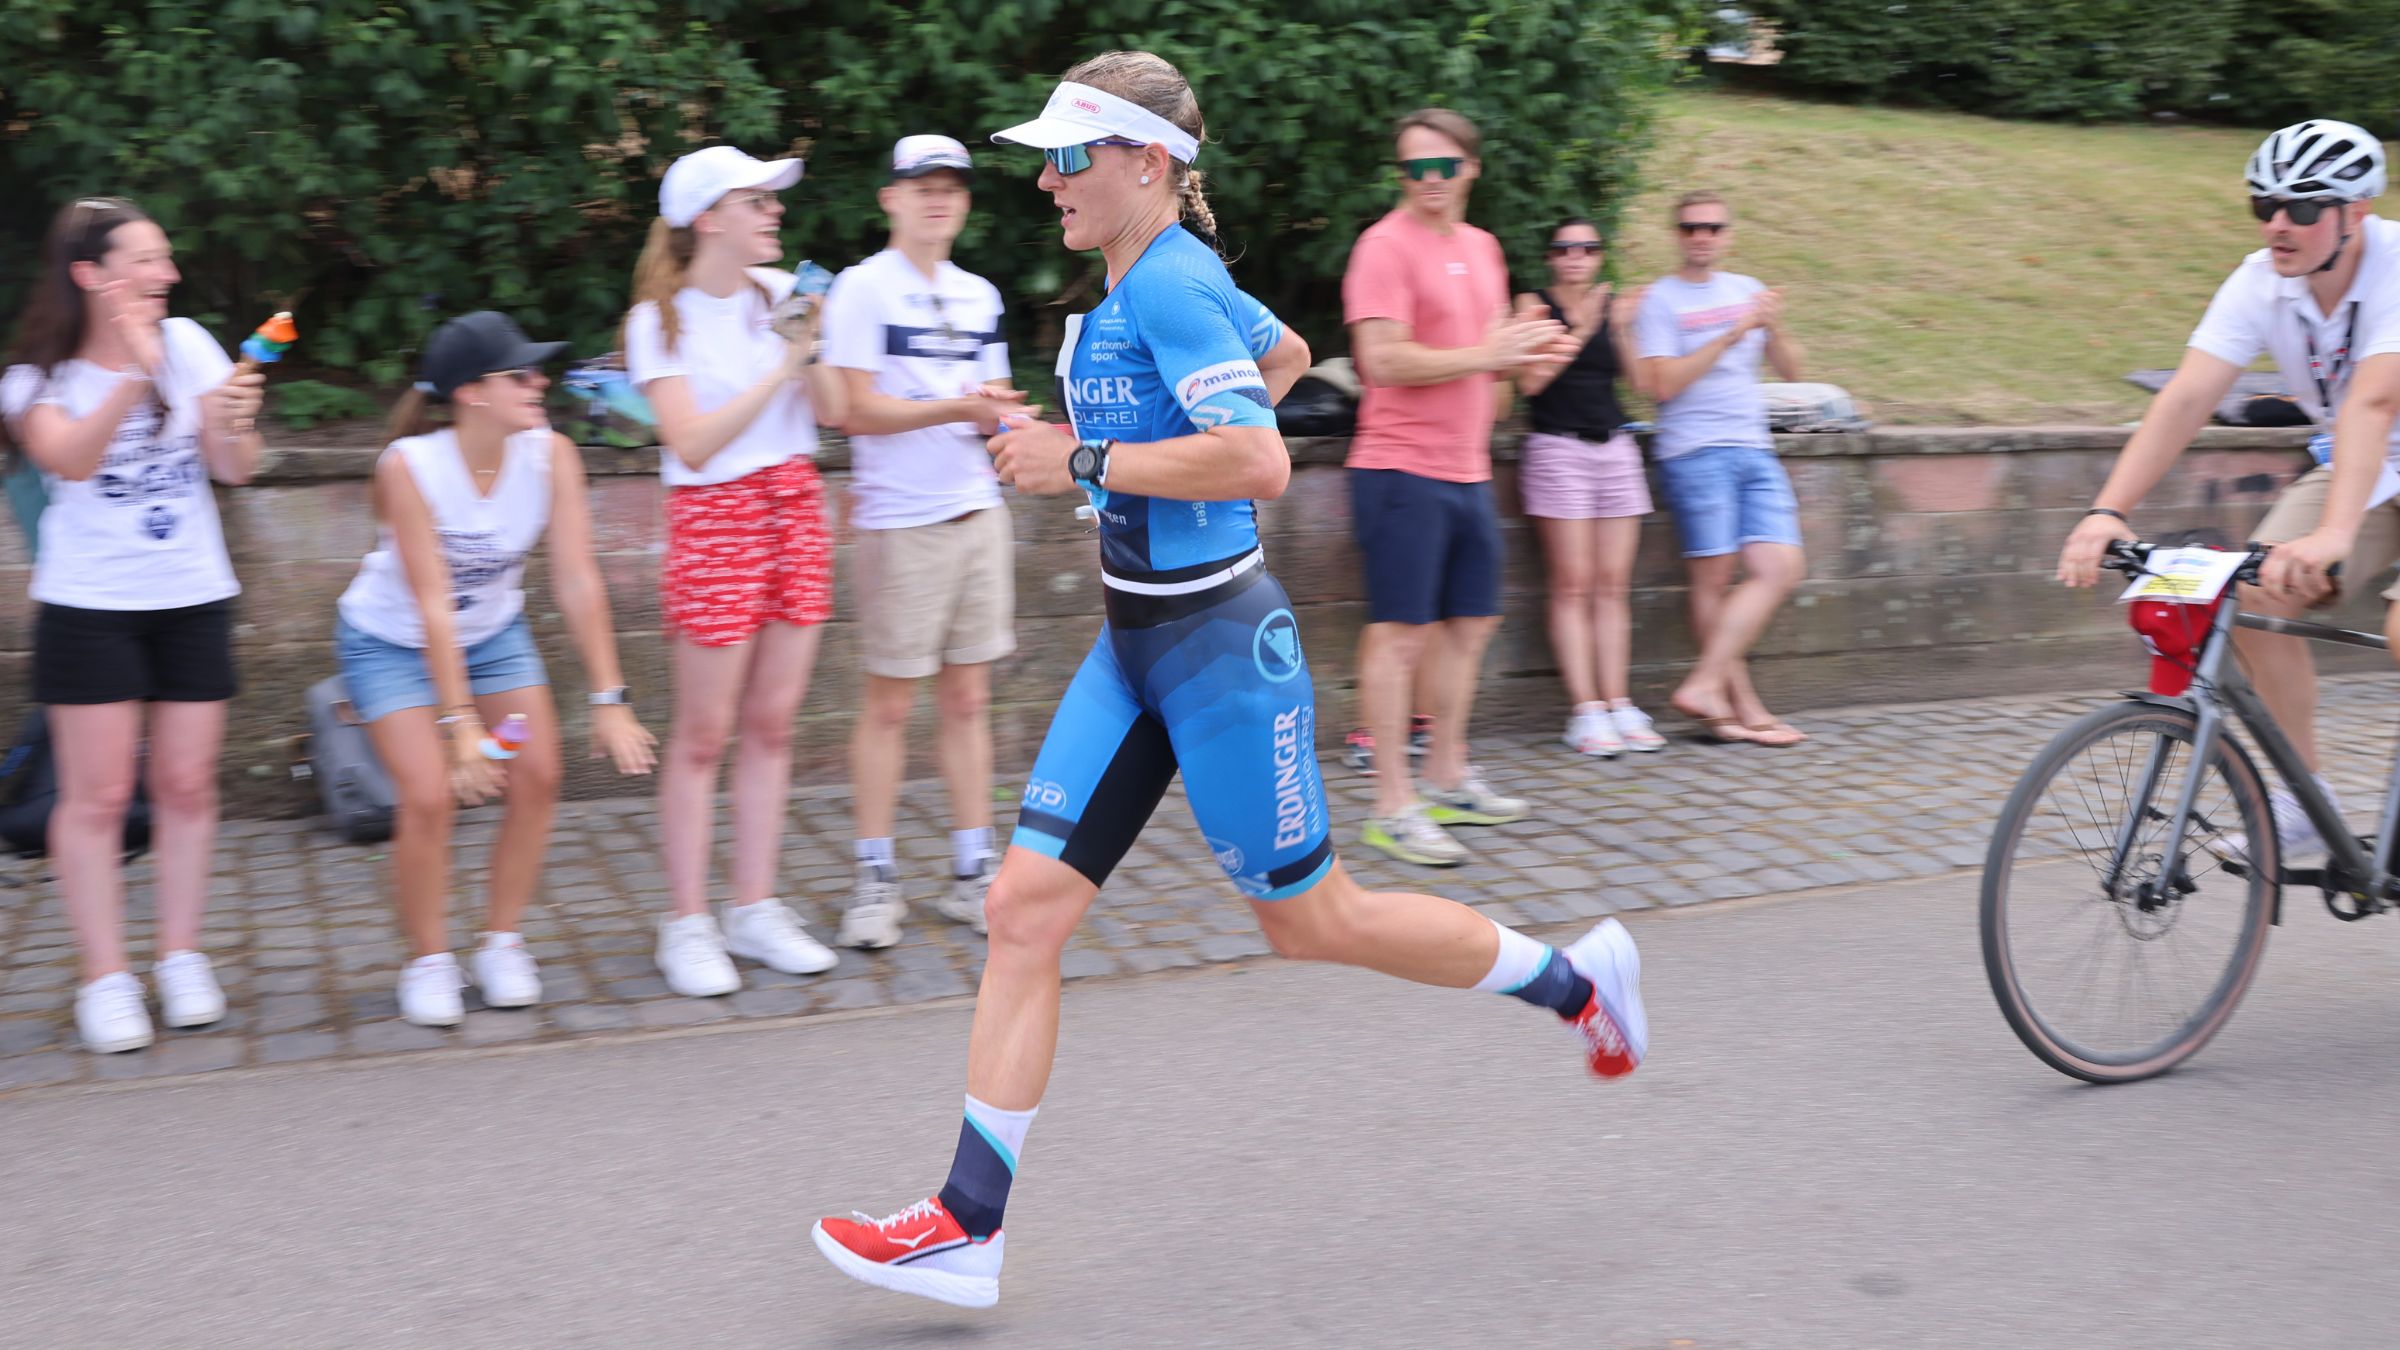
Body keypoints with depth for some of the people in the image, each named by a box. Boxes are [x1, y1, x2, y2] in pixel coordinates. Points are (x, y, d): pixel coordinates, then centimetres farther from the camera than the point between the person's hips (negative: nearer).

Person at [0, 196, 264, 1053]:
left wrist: (233, 426, -24)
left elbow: (235, 469, -1)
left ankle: (180, 957, 18)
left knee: (185, 787, 5)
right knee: (98, 794, -1)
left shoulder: (187, 343, 3)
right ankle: (105, 977, 7)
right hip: (90, 605, -2)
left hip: (193, 599, 2)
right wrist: (136, 377, -34)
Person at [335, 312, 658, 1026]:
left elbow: (578, 582, -20)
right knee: (429, 795, -16)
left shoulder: (551, 454, -21)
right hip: (390, 640, -4)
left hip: (495, 631, 4)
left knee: (538, 777, -9)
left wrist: (609, 699, -22)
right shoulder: (408, 465, -31)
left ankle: (502, 943, 11)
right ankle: (429, 961, 5)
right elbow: (431, 604, -31)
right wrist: (461, 722, -32)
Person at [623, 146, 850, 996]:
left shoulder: (780, 290, 7)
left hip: (795, 508, 5)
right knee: (703, 734, -1)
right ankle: (687, 926, 7)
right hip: (712, 519, -5)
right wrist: (779, 368, -19)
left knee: (770, 724, 7)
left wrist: (811, 347, -11)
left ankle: (755, 910, 16)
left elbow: (835, 412, 6)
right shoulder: (660, 319, -6)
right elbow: (692, 444, -16)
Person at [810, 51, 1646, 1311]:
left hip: (1217, 646, -9)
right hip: (1134, 645, 9)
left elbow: (1260, 460, -29)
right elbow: (1275, 351, 28)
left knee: (1311, 920, 6)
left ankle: (1576, 978, 28)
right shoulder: (1125, 291, 10)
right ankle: (967, 1229, 6)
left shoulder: (1172, 283, -18)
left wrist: (1083, 461, -22)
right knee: (1022, 910, 1)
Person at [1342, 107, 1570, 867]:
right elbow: (1383, 360, -20)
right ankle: (1393, 806, -2)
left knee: (1469, 625, 15)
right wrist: (1484, 354, -17)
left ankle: (1448, 780, 29)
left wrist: (1525, 350, 7)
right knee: (1400, 634, -7)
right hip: (1402, 469, -9)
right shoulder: (1385, 246, -10)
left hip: (1467, 469, 9)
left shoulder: (1482, 248, 16)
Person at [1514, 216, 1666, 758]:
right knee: (1573, 586, -7)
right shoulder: (1535, 305, 2)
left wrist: (1621, 327, -5)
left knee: (1614, 586, 3)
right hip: (1558, 449, -4)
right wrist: (1578, 331, -11)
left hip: (1615, 446, 4)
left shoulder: (1614, 306, 13)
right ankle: (1586, 712, -7)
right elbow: (1530, 381, -9)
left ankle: (1618, 705, 5)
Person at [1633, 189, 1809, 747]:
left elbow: (1790, 370, 17)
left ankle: (1703, 684, -5)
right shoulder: (1660, 299, 1)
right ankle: (1741, 704, 0)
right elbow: (1662, 384, -11)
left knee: (1782, 569, -6)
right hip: (1694, 451, -6)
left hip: (1756, 450, 6)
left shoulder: (1746, 290, 17)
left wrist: (1773, 328, -3)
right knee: (1713, 578, -6)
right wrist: (1732, 334, -13)